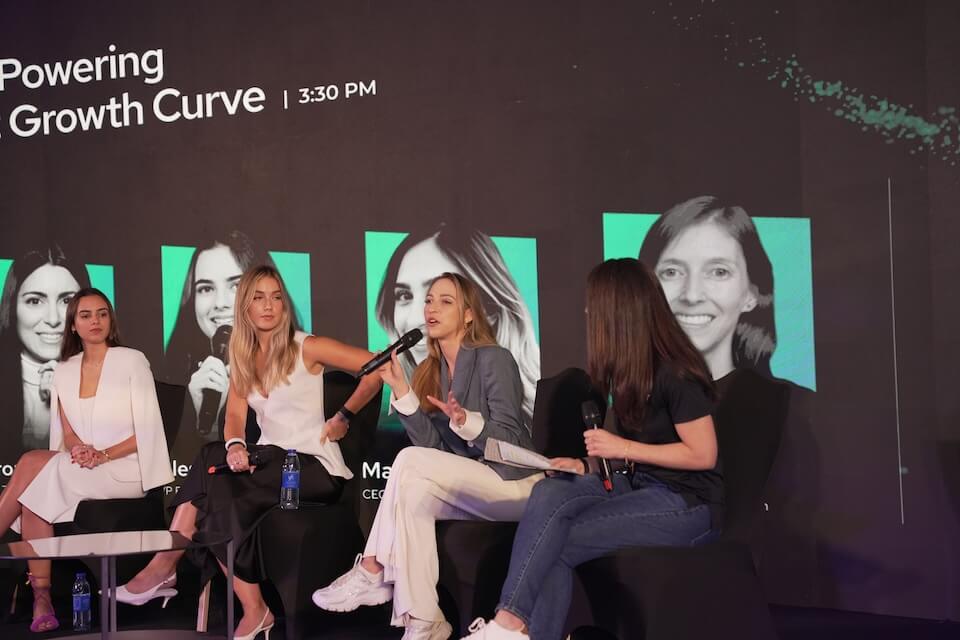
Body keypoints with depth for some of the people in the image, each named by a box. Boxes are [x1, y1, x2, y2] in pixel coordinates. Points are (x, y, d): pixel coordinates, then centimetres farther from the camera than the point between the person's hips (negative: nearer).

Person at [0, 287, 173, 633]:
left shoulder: (132, 361, 2)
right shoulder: (64, 371, 15)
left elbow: (147, 430, -4)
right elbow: (67, 433, 8)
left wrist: (103, 455, -18)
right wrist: (79, 450, -16)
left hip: (125, 471, -4)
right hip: (77, 472, 4)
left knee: (31, 465, -24)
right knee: (36, 490, -28)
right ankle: (41, 598, -26)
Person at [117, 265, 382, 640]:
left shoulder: (305, 348, -5)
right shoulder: (242, 357, 12)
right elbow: (235, 418, 2)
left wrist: (344, 417, -4)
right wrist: (234, 446, -20)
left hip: (314, 464, -5)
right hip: (270, 459, 6)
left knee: (223, 491, -27)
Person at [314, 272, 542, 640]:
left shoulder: (494, 359, -11)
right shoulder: (430, 370, 8)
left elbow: (509, 441, -16)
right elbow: (431, 444, -2)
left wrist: (465, 421, -35)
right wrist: (400, 389, -12)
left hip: (515, 485, -6)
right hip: (474, 488, 6)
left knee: (410, 461, -22)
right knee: (413, 494, -24)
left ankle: (372, 573, -15)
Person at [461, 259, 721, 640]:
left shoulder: (675, 372, -16)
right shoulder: (628, 367, 11)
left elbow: (703, 455, -16)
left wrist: (623, 448, -16)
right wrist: (587, 465, 1)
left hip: (687, 502, -8)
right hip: (638, 483, 8)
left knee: (556, 542, -24)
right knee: (549, 492, -20)